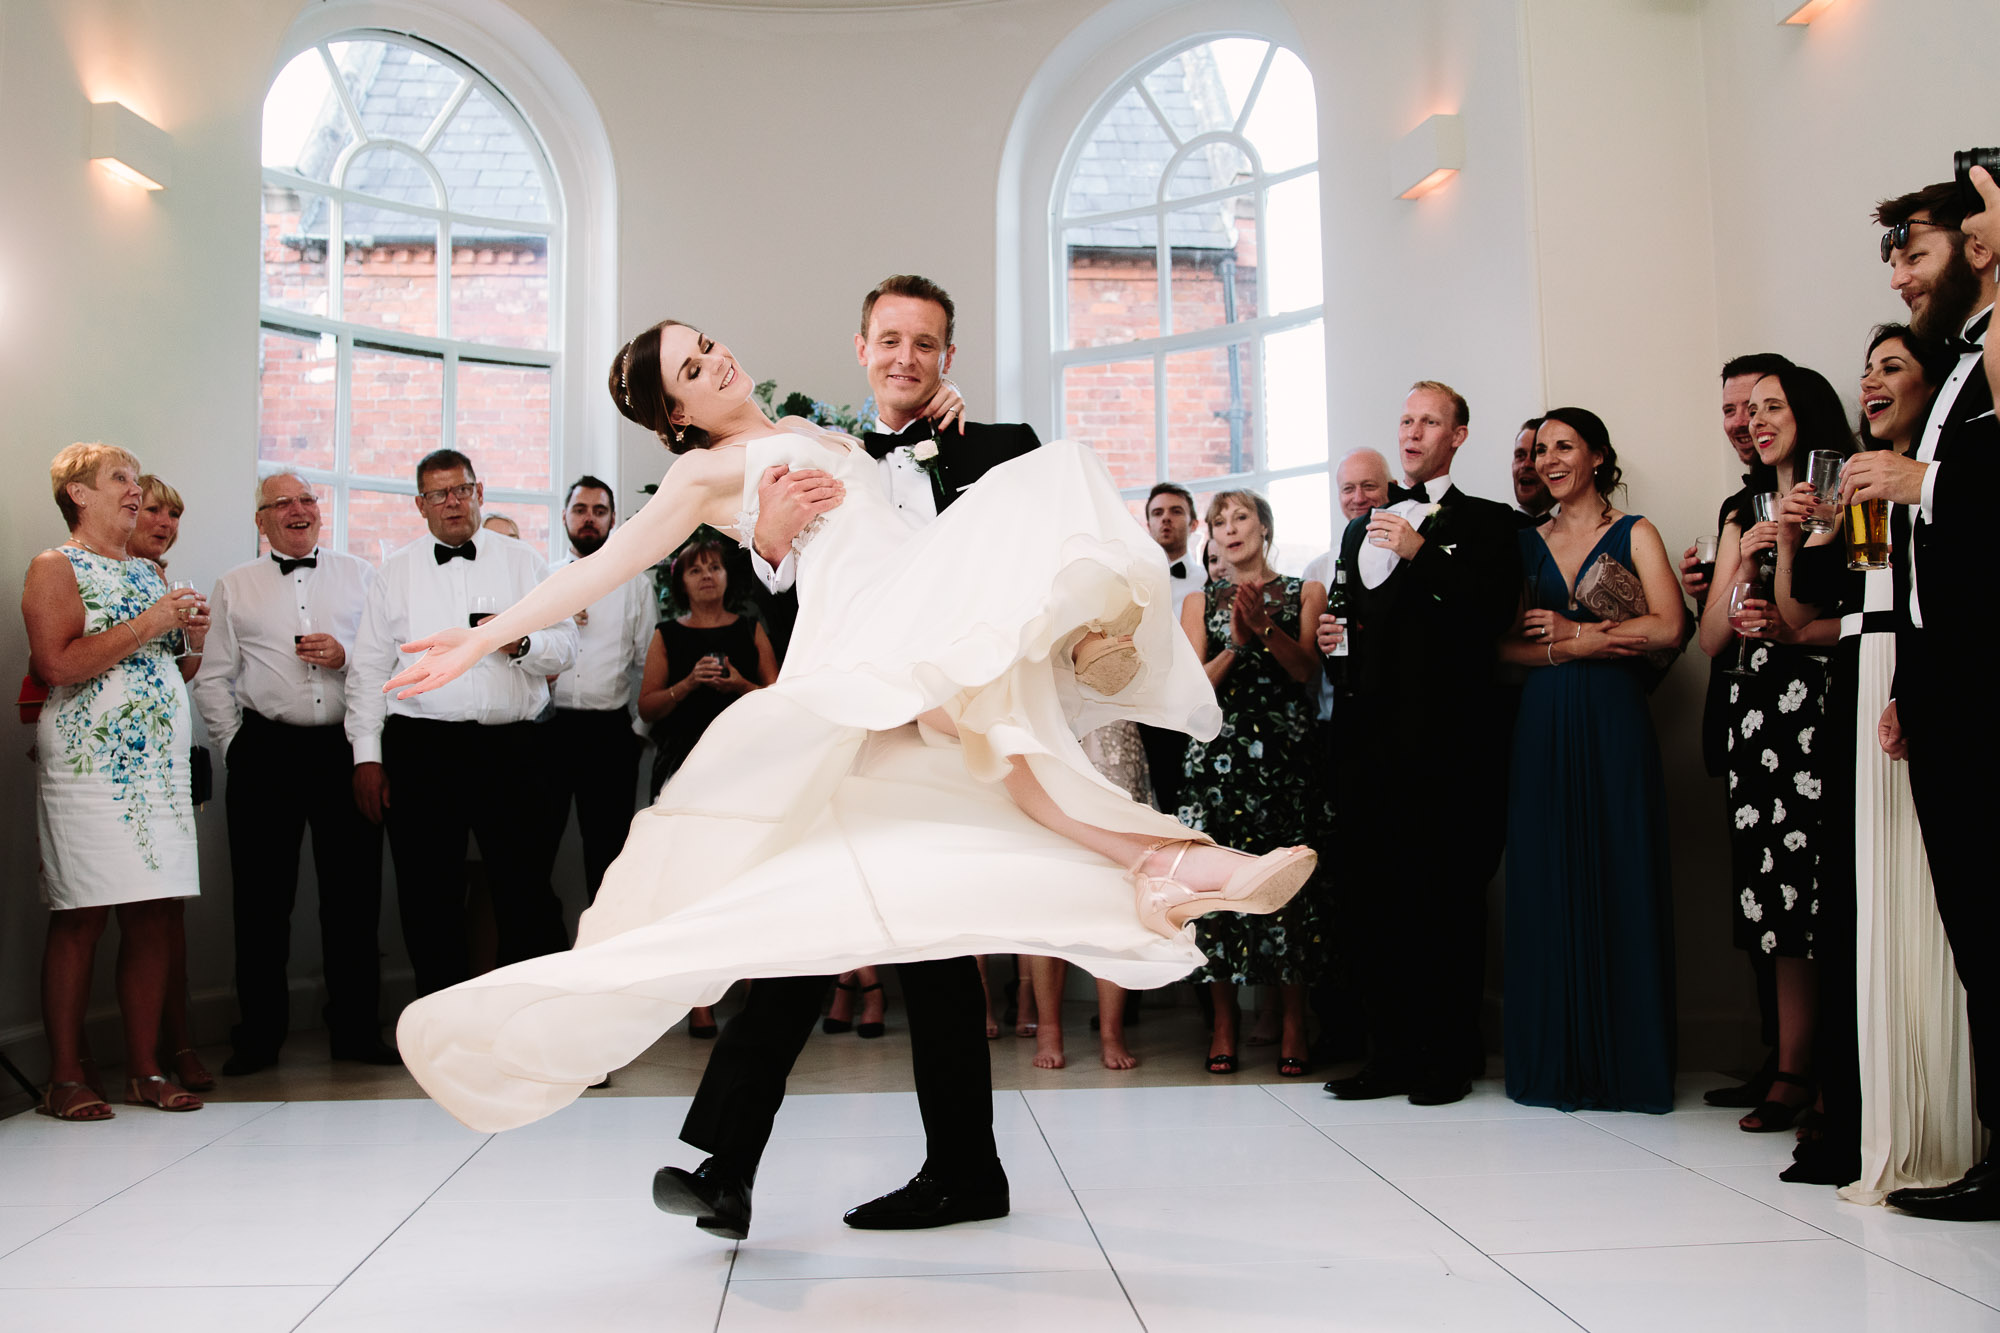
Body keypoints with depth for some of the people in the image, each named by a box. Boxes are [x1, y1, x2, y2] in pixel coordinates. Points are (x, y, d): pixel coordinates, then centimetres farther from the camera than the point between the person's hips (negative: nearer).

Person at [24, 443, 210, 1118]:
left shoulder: (150, 574, 20)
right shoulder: (55, 568, -1)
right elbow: (57, 664, -15)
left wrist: (193, 640, 5)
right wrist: (149, 624, -14)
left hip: (160, 770, 7)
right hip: (89, 768, -6)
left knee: (153, 919, 4)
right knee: (81, 920, -4)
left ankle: (144, 1071, 11)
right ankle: (67, 1079, 4)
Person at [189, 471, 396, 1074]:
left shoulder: (360, 576, 11)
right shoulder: (234, 586, 11)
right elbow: (212, 679, 9)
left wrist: (346, 656, -9)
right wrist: (234, 746, 1)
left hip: (346, 749, 0)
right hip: (266, 752, 0)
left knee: (354, 893, 3)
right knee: (260, 898, 4)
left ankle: (356, 1030, 14)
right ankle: (258, 1036, 15)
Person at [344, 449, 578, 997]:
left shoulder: (522, 562, 12)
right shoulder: (396, 571, 13)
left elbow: (566, 648, 7)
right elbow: (368, 667, 10)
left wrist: (523, 644, -15)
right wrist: (367, 755, 3)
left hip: (512, 750, -1)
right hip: (421, 751, 1)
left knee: (529, 894, -2)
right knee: (428, 900, 4)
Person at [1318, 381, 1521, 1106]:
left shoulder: (1485, 522, 5)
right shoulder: (1362, 530, 22)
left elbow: (1497, 611, -12)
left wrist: (1421, 554, -15)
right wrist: (1329, 638, 5)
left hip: (1450, 742, -5)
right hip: (1375, 741, 5)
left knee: (1449, 903, -1)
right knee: (1363, 902, 3)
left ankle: (1449, 1058, 12)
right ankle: (1392, 1053, 14)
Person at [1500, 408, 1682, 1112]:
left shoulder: (1633, 533, 4)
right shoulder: (1528, 542, 13)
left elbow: (1667, 628, -8)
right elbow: (1506, 643, 6)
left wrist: (1568, 630, -6)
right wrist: (1576, 649, -9)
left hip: (1614, 722, -3)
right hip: (1544, 728, 3)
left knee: (1619, 881, -1)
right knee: (1548, 884, 3)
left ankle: (1625, 1059, 8)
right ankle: (1556, 1059, 11)